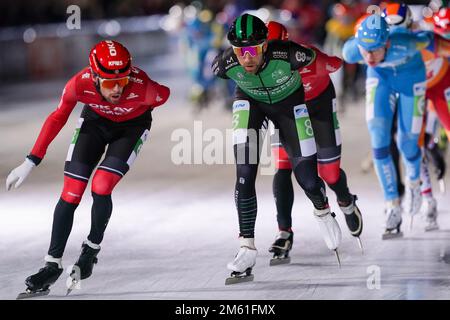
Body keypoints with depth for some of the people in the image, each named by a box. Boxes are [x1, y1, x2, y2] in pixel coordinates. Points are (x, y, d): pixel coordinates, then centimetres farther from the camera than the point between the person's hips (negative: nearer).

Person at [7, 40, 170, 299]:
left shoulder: (142, 87, -39)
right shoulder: (80, 84, -34)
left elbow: (164, 94, -14)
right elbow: (58, 118, -18)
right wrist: (31, 162, -17)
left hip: (131, 126, -2)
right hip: (95, 120, 2)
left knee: (101, 187, -20)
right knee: (71, 192, -6)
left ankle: (92, 249, 6)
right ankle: (53, 265, 4)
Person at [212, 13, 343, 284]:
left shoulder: (287, 55, -39)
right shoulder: (226, 65, -31)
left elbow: (315, 56, -15)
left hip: (289, 103, -1)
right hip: (250, 103, 1)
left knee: (308, 180, 0)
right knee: (245, 175, -15)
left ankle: (323, 212, 36)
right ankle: (248, 247, -5)